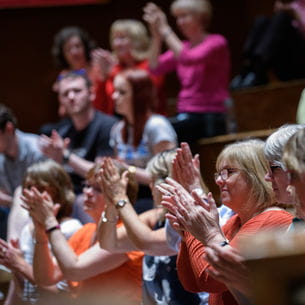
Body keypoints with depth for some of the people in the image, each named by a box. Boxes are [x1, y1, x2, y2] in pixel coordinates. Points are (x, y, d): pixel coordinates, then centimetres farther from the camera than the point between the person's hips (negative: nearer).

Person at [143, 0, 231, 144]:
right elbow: (155, 68, 5)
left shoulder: (217, 42, -4)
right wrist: (156, 36, -3)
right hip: (185, 115, 6)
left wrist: (165, 30, -14)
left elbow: (188, 59, -21)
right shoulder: (183, 46, 16)